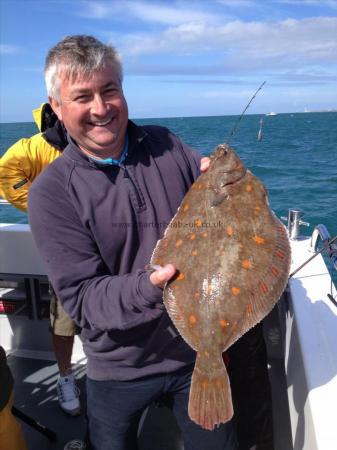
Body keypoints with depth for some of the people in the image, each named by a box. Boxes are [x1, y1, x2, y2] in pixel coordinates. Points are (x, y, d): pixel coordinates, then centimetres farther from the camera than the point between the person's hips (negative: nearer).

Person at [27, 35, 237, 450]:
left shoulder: (166, 146, -6)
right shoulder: (52, 192, -14)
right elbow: (80, 295, -18)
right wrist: (148, 288, -36)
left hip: (199, 350, 3)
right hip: (119, 370, -2)